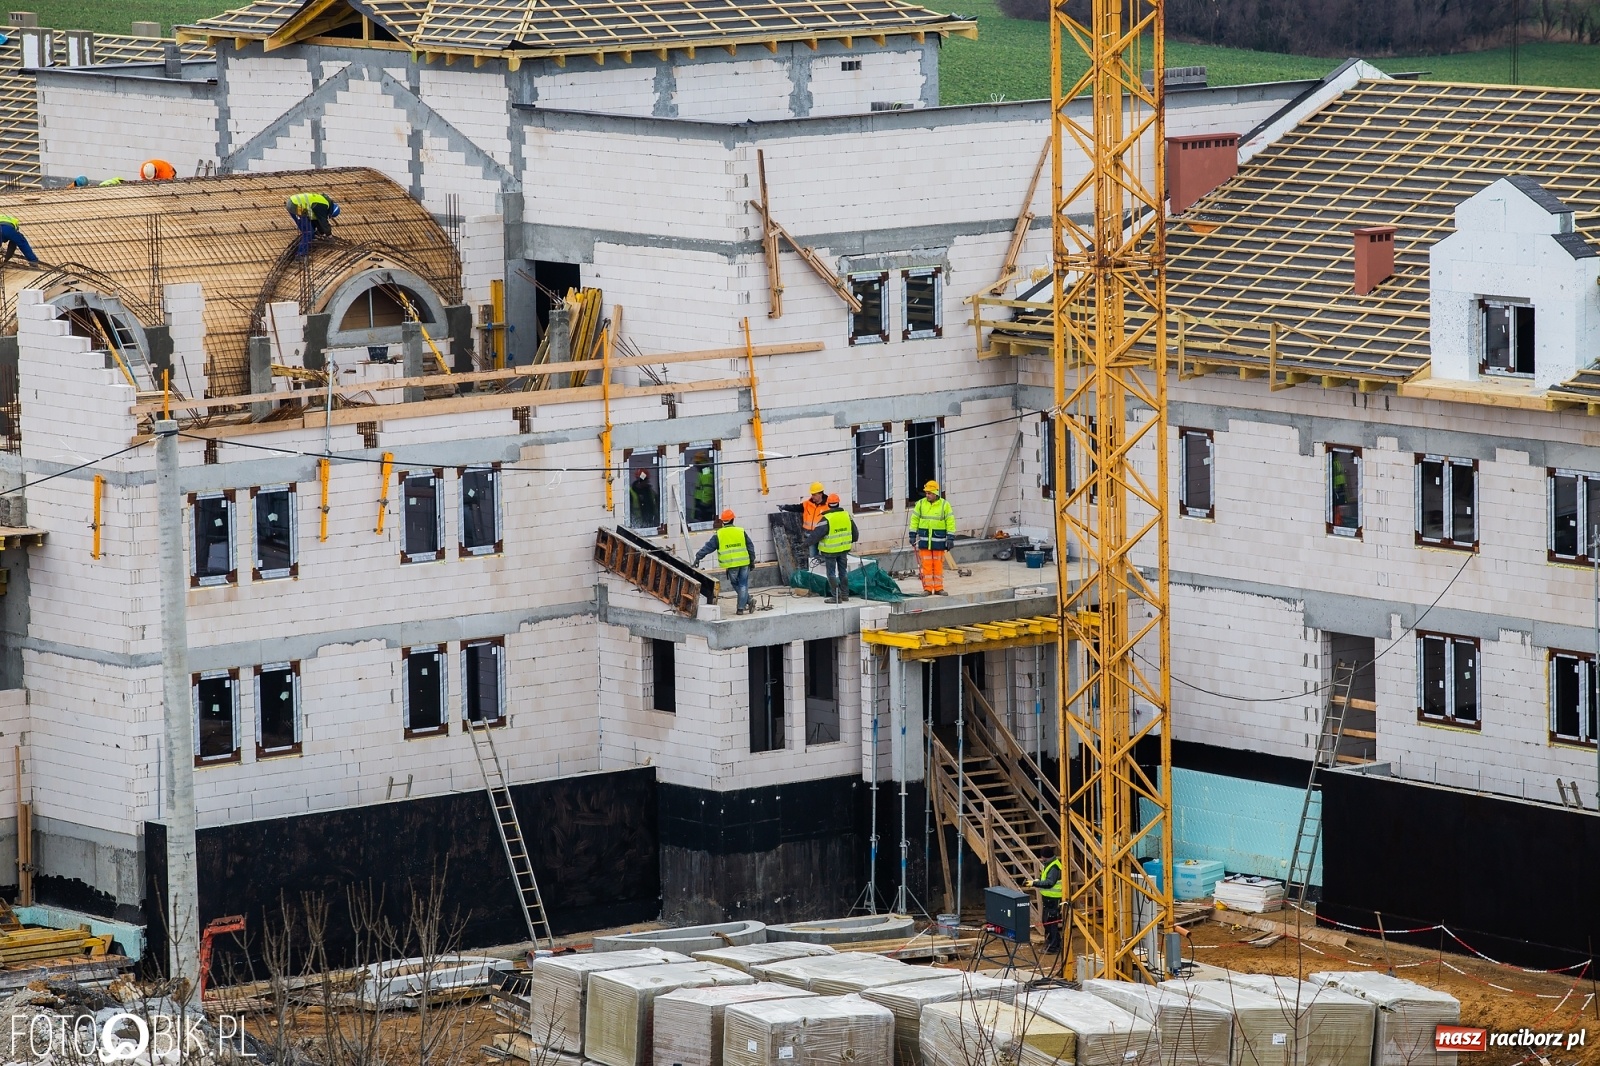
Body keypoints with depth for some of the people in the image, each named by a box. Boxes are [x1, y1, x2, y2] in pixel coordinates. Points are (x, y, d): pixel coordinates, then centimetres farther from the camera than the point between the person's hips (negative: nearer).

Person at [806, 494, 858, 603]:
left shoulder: (826, 519, -19)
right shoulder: (847, 516, 0)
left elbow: (816, 534, -19)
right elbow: (855, 532, 12)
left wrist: (807, 543, -6)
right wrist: (852, 539, 33)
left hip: (830, 551, -6)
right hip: (844, 549, 6)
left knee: (832, 573, 2)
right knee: (843, 571, 18)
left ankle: (836, 596, 1)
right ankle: (845, 594, 24)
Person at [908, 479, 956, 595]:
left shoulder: (944, 504, -2)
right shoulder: (921, 503, 4)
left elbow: (950, 522, -1)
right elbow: (914, 520, 9)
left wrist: (950, 538, -6)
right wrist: (913, 535, 5)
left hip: (938, 539, -1)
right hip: (924, 539, 1)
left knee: (938, 565, 3)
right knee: (926, 564, 0)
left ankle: (938, 588, 9)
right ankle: (927, 588, 4)